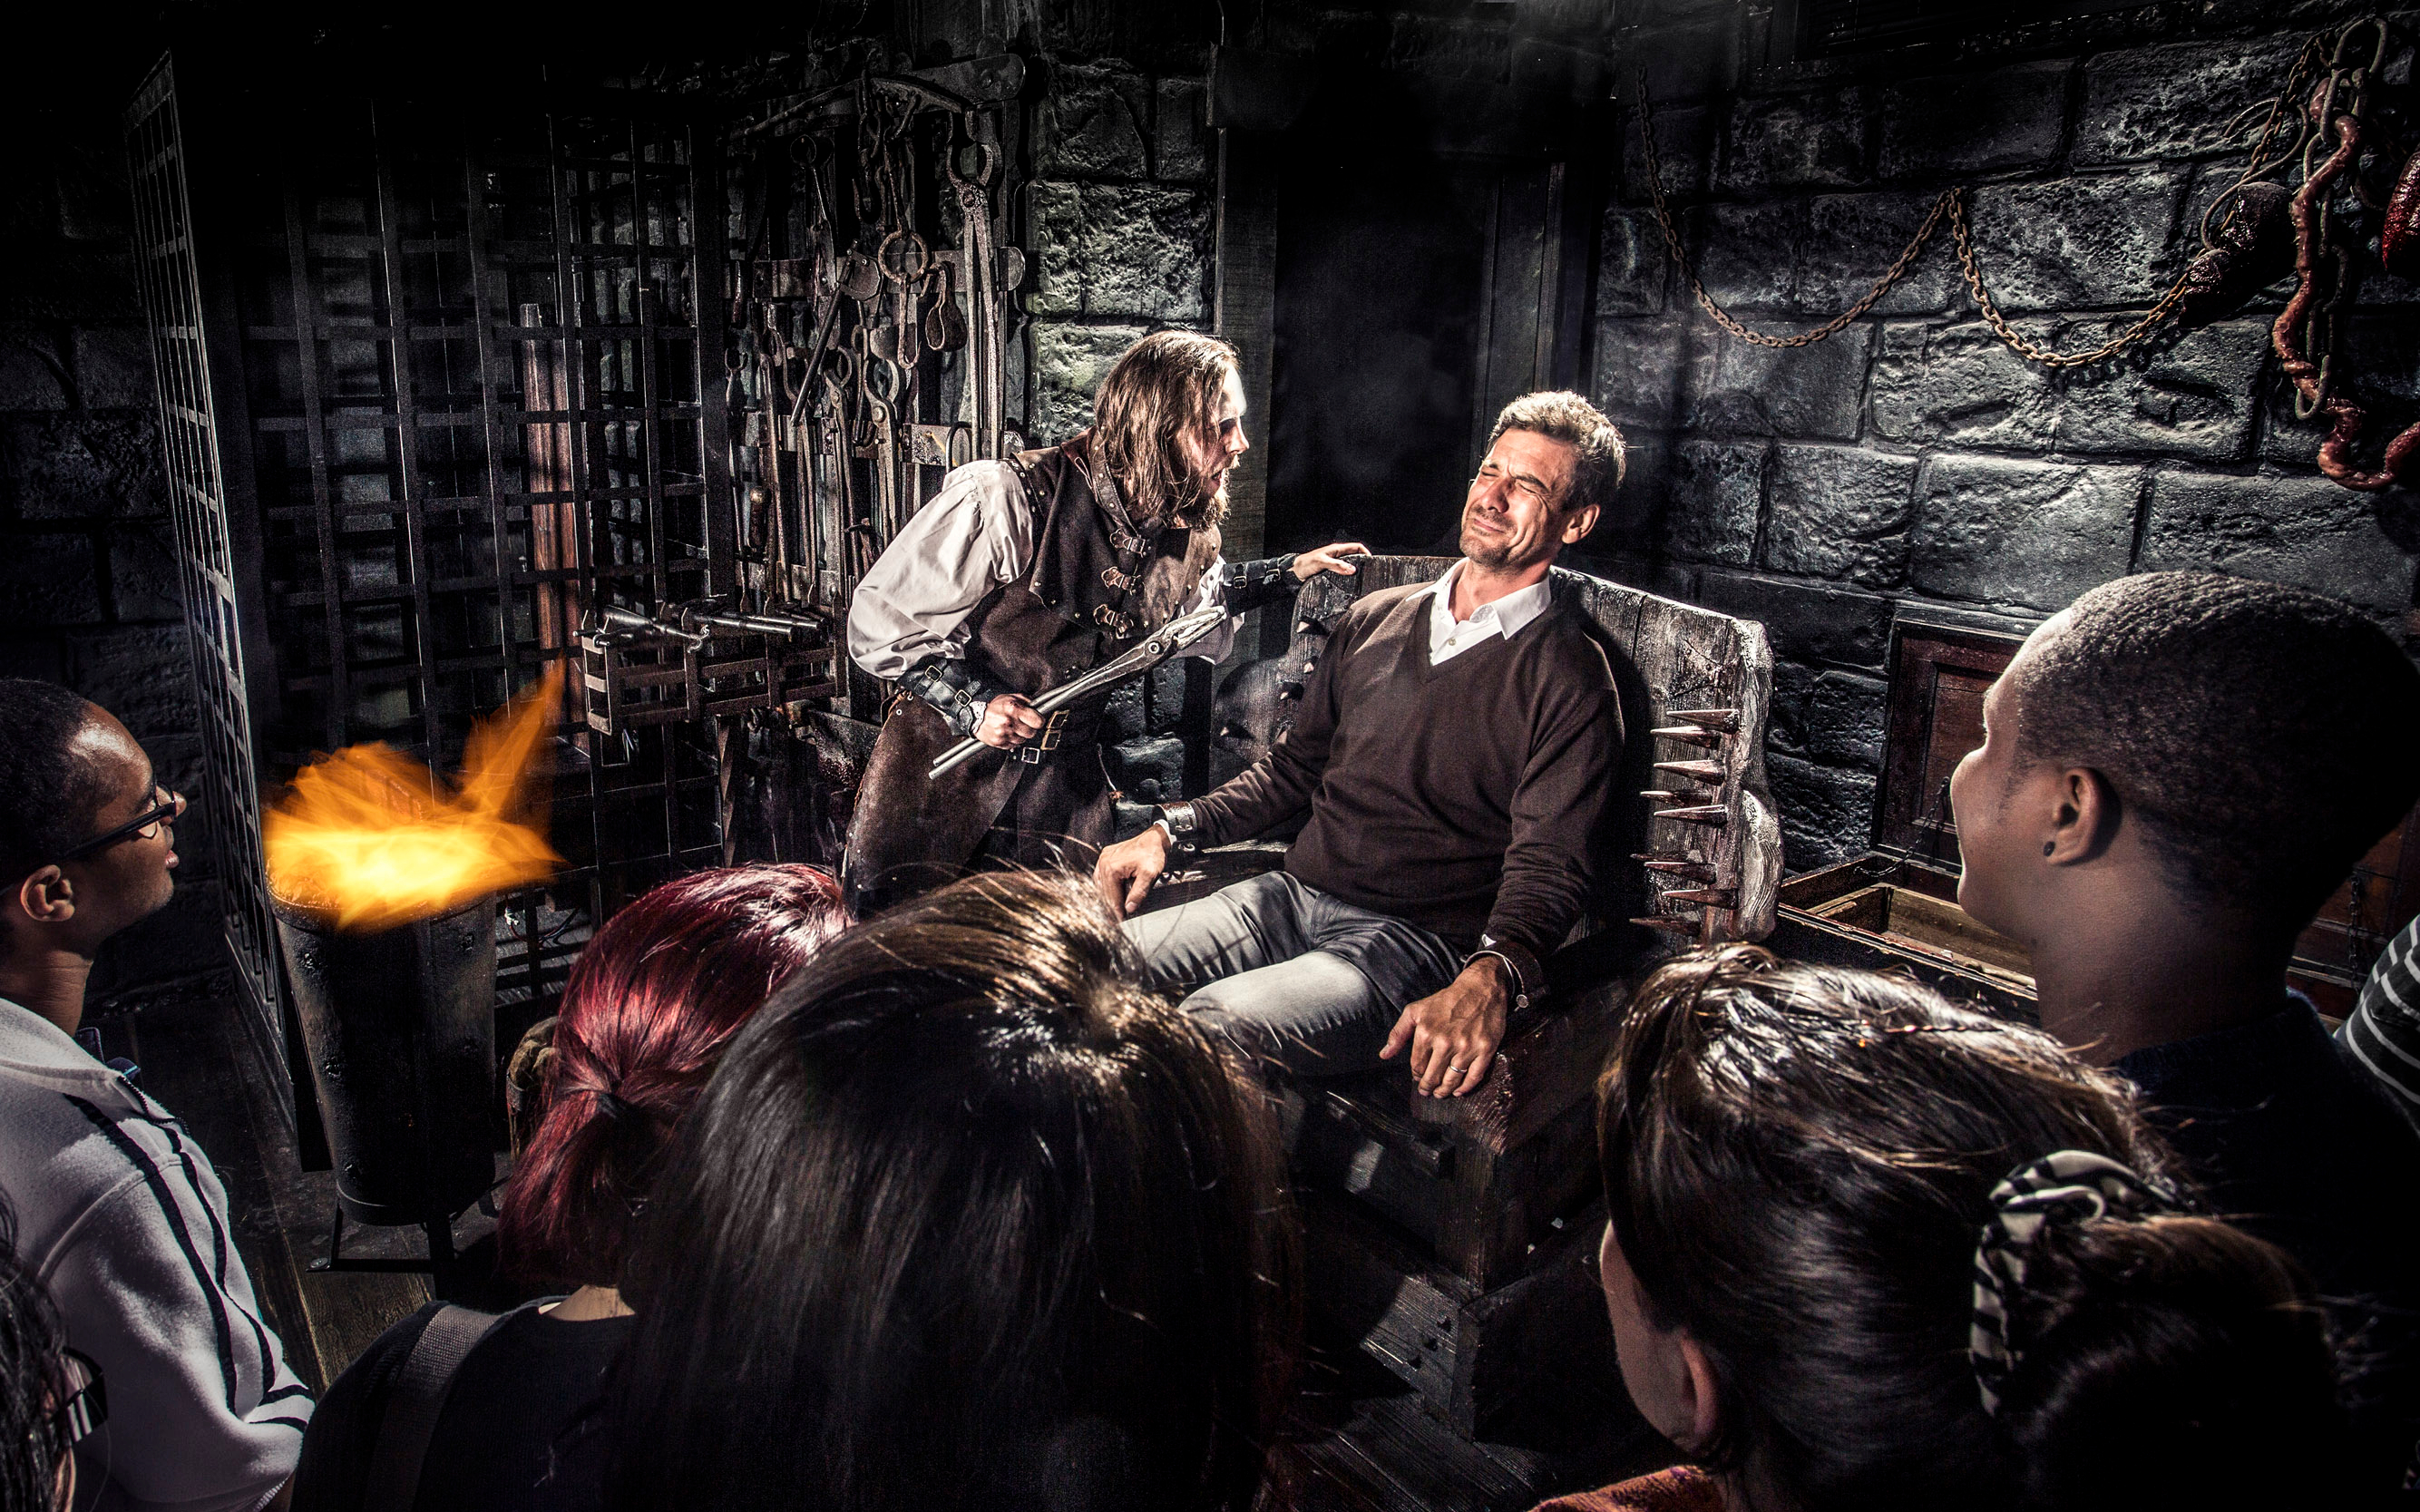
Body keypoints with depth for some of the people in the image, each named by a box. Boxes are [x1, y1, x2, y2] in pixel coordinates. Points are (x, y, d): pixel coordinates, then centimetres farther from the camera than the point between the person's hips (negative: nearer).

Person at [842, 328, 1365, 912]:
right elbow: (880, 621, -16)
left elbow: (1205, 587, 25)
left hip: (1064, 787, 5)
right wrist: (974, 705, -23)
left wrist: (1292, 570, 13)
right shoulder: (1005, 500, -23)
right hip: (943, 772, -4)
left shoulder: (1188, 534, -2)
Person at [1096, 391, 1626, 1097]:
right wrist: (1171, 829, 11)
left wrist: (1489, 979, -31)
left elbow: (1550, 864, -11)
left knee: (1215, 1022, -33)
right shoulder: (1375, 619, 16)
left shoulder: (1570, 679, -2)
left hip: (1412, 940, -6)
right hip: (1290, 896, 6)